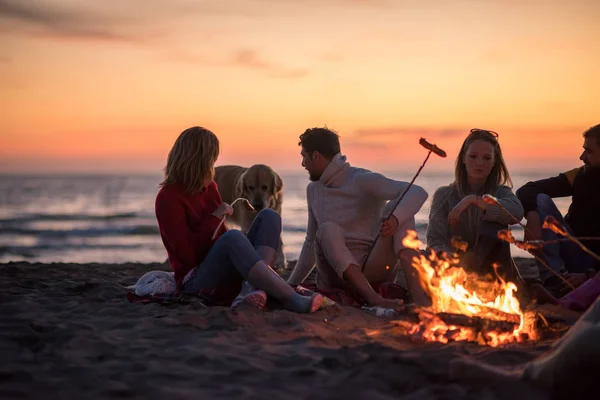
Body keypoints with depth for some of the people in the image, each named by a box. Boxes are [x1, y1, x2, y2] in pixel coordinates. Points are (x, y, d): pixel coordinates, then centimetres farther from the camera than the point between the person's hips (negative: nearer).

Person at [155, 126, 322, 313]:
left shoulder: (210, 187, 13)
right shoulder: (168, 197, -9)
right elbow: (188, 254, -16)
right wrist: (215, 217, -14)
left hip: (226, 272, 8)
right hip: (197, 280, -8)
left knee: (269, 217, -7)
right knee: (233, 237, -35)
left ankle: (255, 288, -32)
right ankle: (292, 299, -41)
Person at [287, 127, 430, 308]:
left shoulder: (363, 180, -3)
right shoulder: (313, 190, 17)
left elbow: (418, 192, -18)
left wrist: (396, 218, -38)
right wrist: (292, 284, 24)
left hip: (374, 269, -3)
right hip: (336, 272, 3)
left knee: (397, 207, -21)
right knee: (327, 229, -27)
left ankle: (416, 292, -39)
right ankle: (373, 298, -44)